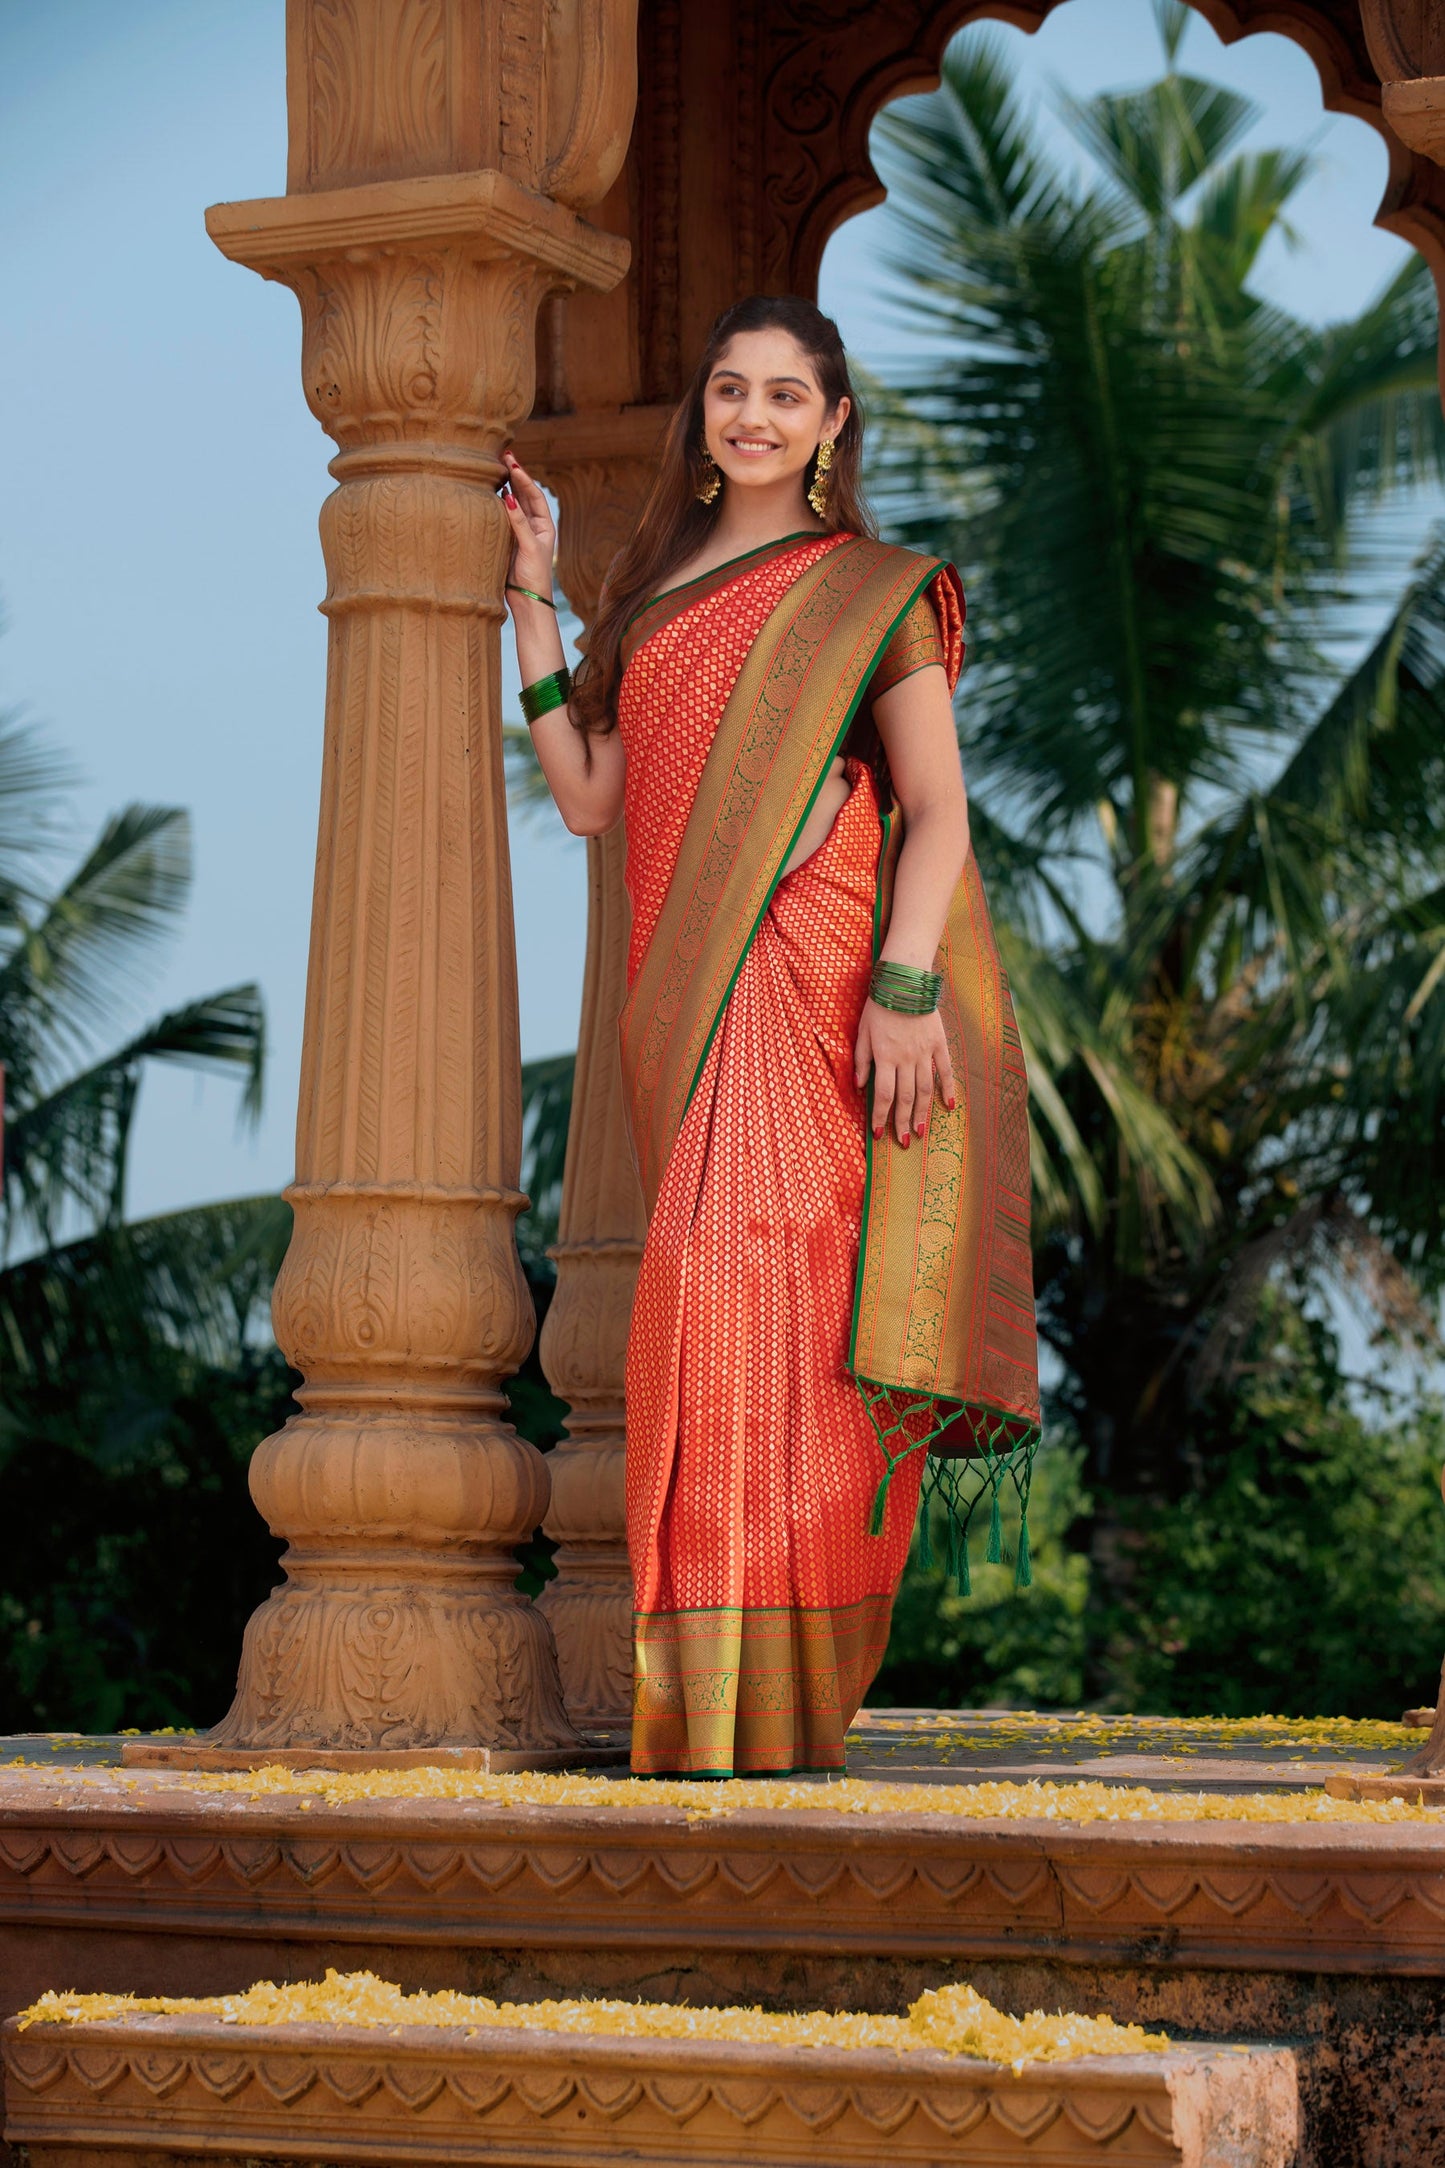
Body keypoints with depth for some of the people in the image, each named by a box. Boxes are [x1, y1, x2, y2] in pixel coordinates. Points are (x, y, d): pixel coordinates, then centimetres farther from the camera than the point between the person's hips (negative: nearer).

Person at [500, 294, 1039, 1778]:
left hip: (813, 986, -6)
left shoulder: (874, 594, 5)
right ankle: (724, 1707, 4)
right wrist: (532, 602, 13)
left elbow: (937, 813, -2)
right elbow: (586, 797, 15)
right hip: (693, 1005, 6)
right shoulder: (656, 593, 21)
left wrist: (904, 988, -16)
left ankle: (767, 1705, -21)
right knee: (729, 1291, 4)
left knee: (758, 1272, -18)